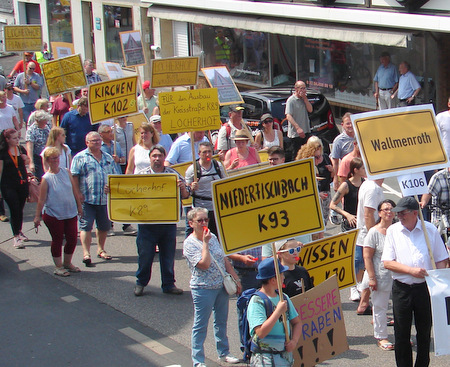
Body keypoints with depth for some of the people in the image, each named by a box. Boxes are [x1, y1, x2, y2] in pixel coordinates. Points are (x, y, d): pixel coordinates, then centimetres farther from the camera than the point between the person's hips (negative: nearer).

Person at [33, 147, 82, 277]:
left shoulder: (66, 172, 3)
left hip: (70, 213, 4)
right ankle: (58, 266, 18)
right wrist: (37, 216, -9)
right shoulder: (46, 178, -9)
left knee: (72, 239, 8)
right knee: (57, 240, 4)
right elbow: (42, 199, -8)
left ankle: (67, 263, 27)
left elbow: (74, 191, 12)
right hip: (53, 215, -4)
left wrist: (79, 205, 16)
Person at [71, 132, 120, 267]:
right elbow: (74, 177, -6)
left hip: (105, 199, 5)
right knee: (86, 226, -8)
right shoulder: (80, 158, 0)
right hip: (87, 199, -5)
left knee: (104, 226, 12)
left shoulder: (108, 158, 16)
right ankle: (86, 253, -8)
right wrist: (78, 193, -13)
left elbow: (115, 175, 20)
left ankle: (101, 250, 28)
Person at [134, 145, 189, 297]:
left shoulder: (173, 174, 6)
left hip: (169, 222, 1)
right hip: (147, 222, -1)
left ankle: (168, 284, 19)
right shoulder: (141, 175, 3)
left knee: (168, 254, 8)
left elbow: (185, 196, 5)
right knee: (145, 254, 4)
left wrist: (182, 187, -16)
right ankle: (141, 283, 20)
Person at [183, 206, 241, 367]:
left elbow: (224, 260, 14)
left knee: (221, 322, 18)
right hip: (203, 289, -7)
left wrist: (235, 279, 11)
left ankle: (223, 353, 32)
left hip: (222, 286, 7)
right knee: (200, 326, 0)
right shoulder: (189, 243, -13)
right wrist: (205, 242, -20)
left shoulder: (213, 237, 8)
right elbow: (204, 264, -24)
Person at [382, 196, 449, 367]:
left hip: (425, 288, 0)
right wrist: (411, 270, -15)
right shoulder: (392, 231, 1)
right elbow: (387, 262, -3)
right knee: (401, 334, 5)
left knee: (424, 332, 9)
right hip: (401, 288, 0)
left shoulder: (430, 230, 1)